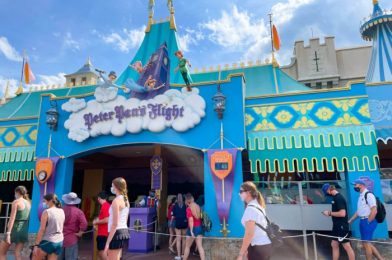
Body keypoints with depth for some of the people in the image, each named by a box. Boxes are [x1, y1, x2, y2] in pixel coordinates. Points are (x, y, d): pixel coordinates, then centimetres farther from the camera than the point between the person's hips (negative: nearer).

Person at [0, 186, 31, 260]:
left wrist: (8, 233, -16)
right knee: (18, 253, 7)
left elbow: (12, 218, -14)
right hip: (24, 230, 6)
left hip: (15, 229, -6)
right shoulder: (28, 203, 11)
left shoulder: (16, 202, -7)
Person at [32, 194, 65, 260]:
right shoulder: (62, 211, 5)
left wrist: (36, 244, -9)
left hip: (48, 242, -5)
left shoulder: (47, 212, -12)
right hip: (59, 242, 5)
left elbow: (42, 230, -13)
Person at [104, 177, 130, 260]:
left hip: (117, 233, -9)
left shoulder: (116, 201, -15)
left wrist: (107, 243, -17)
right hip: (124, 232, 9)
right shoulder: (126, 200, 11)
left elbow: (114, 224, -19)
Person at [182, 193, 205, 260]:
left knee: (187, 246, 13)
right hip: (199, 227, 5)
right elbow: (200, 217, 7)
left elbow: (191, 220, -22)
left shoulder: (189, 209, -14)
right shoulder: (198, 207, 4)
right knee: (200, 246, 4)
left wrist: (191, 231, -25)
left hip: (193, 228, -5)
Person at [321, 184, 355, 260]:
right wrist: (330, 213, 5)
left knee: (347, 246, 1)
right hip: (337, 226, 10)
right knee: (334, 245, 13)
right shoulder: (335, 197, 11)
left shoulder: (339, 198, -19)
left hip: (342, 226, -10)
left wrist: (330, 213, -17)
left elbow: (342, 213, -25)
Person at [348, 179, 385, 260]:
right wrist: (349, 221, 19)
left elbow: (374, 211, -20)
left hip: (368, 222, -9)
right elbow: (358, 211, 21)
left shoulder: (368, 195, -13)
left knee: (366, 243, -2)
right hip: (362, 221, 9)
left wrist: (368, 222, -16)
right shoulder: (361, 196, 15)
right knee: (365, 243, 12)